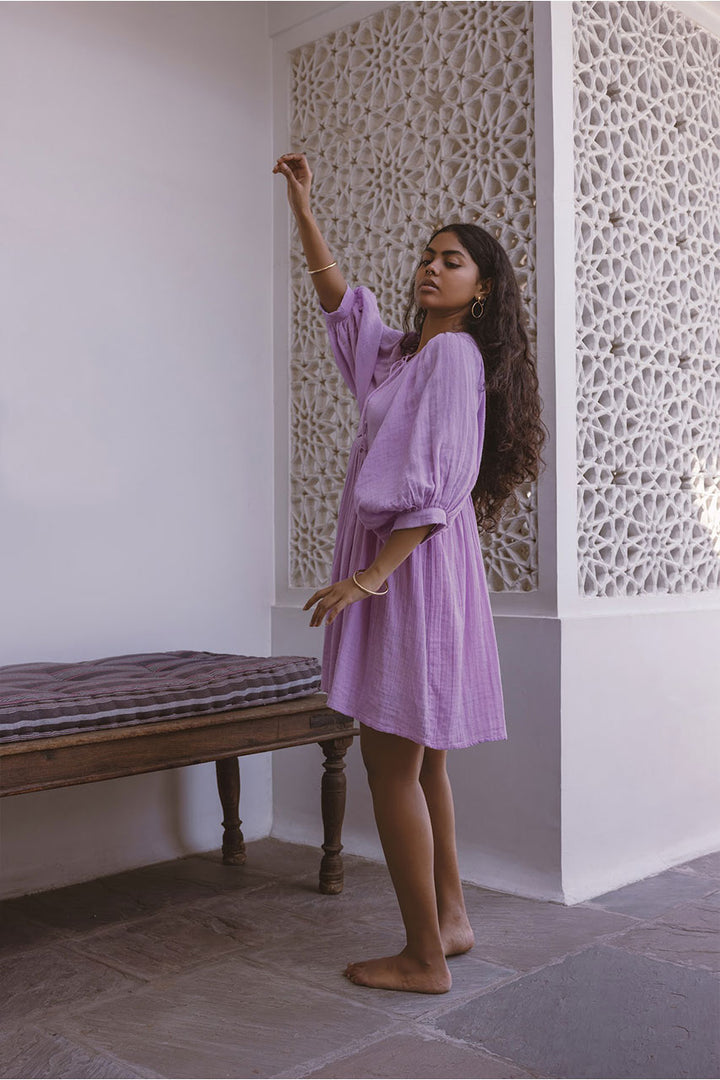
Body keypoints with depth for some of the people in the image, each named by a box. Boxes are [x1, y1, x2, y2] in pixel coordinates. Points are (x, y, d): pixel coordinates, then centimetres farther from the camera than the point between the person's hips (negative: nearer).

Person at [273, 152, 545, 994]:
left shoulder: (456, 356, -9)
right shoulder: (401, 351, 18)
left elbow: (440, 488, -19)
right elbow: (338, 299, 31)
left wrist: (370, 575, -23)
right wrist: (302, 208, 26)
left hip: (413, 568, -10)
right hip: (393, 566, 10)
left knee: (392, 765, -6)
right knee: (416, 761, 14)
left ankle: (423, 959, 5)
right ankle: (449, 921, 26)